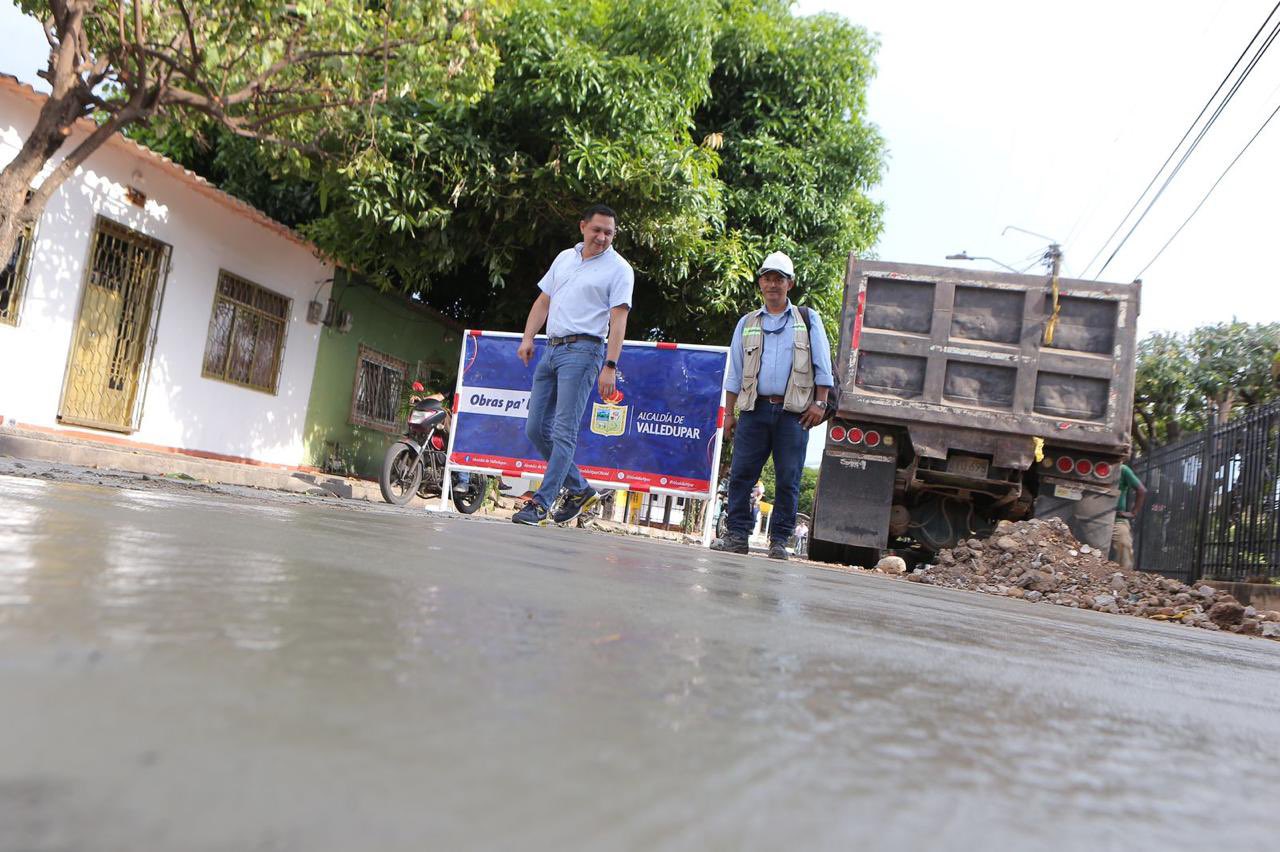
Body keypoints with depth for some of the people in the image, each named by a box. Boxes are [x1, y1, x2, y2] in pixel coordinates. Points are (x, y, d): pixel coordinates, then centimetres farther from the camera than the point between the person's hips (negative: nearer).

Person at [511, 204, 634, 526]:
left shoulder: (619, 269, -1)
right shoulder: (565, 257, 18)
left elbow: (618, 321, -9)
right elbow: (543, 301, 21)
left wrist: (610, 367, -18)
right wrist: (527, 339, 8)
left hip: (583, 351, -7)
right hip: (551, 348, 7)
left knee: (564, 432, -12)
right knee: (536, 429, 6)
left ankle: (541, 504, -9)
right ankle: (580, 490, 17)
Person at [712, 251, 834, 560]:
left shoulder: (808, 320, 12)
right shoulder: (747, 324, 17)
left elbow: (822, 367, 9)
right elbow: (734, 372, 16)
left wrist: (819, 403, -2)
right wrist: (729, 413, 9)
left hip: (793, 412, -2)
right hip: (755, 408, 2)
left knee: (788, 480, -2)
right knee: (740, 474, -4)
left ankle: (779, 541, 5)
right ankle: (737, 536, 3)